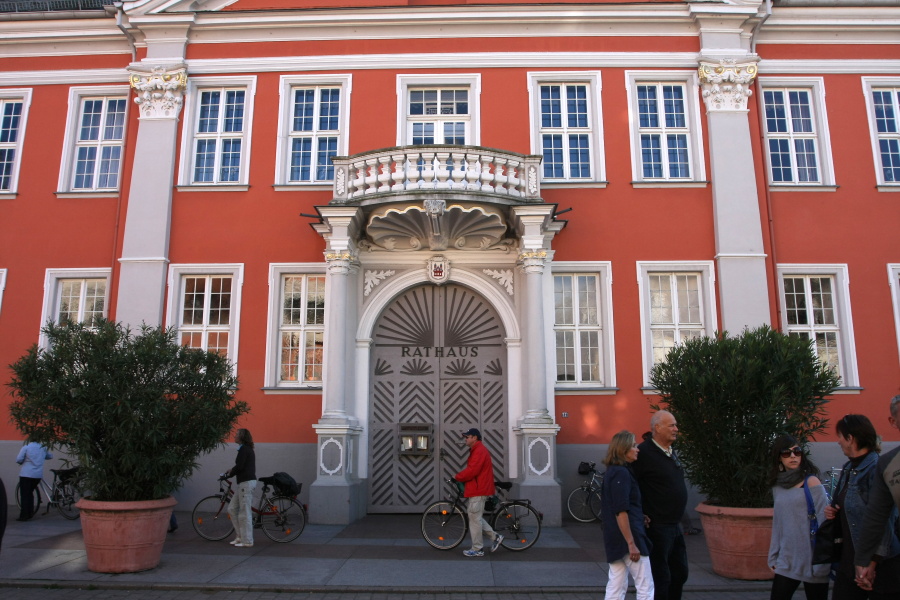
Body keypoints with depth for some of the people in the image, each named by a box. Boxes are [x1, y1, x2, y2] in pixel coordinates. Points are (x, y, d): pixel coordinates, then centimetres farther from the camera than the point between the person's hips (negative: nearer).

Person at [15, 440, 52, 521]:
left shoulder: (26, 447, -6)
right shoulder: (43, 448, 8)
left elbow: (18, 459, -10)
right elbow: (50, 456, 22)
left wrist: (23, 462, 11)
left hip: (26, 474, -4)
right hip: (38, 475, 5)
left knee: (24, 495, 1)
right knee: (30, 493, 19)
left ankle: (24, 516, -1)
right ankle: (30, 513, 20)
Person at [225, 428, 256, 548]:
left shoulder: (244, 449, -13)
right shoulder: (248, 449, 16)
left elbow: (239, 466, -19)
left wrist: (229, 473, -2)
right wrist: (232, 471, 10)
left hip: (246, 483, -10)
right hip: (245, 482, 10)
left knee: (244, 513, -4)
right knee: (232, 509, 14)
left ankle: (247, 541, 3)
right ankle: (240, 536, 19)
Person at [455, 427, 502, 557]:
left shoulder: (479, 451, -17)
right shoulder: (477, 450, 18)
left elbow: (472, 471, -24)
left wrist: (457, 477, -12)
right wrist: (461, 476, 8)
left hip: (478, 490, -11)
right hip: (477, 489, 11)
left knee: (474, 518, -3)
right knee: (475, 517, 16)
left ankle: (477, 549, 5)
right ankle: (495, 536, 18)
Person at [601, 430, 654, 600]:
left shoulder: (611, 472, 13)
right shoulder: (621, 473, -16)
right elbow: (621, 512, -21)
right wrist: (631, 544, -20)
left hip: (614, 538, 9)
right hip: (627, 536, -9)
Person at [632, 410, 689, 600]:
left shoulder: (671, 452, 11)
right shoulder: (645, 452, -19)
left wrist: (677, 519, 16)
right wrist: (640, 515, -16)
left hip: (675, 525, 9)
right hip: (657, 526, -9)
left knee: (680, 574, 19)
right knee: (661, 578, 1)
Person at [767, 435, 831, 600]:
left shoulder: (811, 481, -6)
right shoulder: (777, 486, 9)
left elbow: (824, 520, -10)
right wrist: (773, 556, 11)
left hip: (811, 559, -4)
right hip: (787, 560, 4)